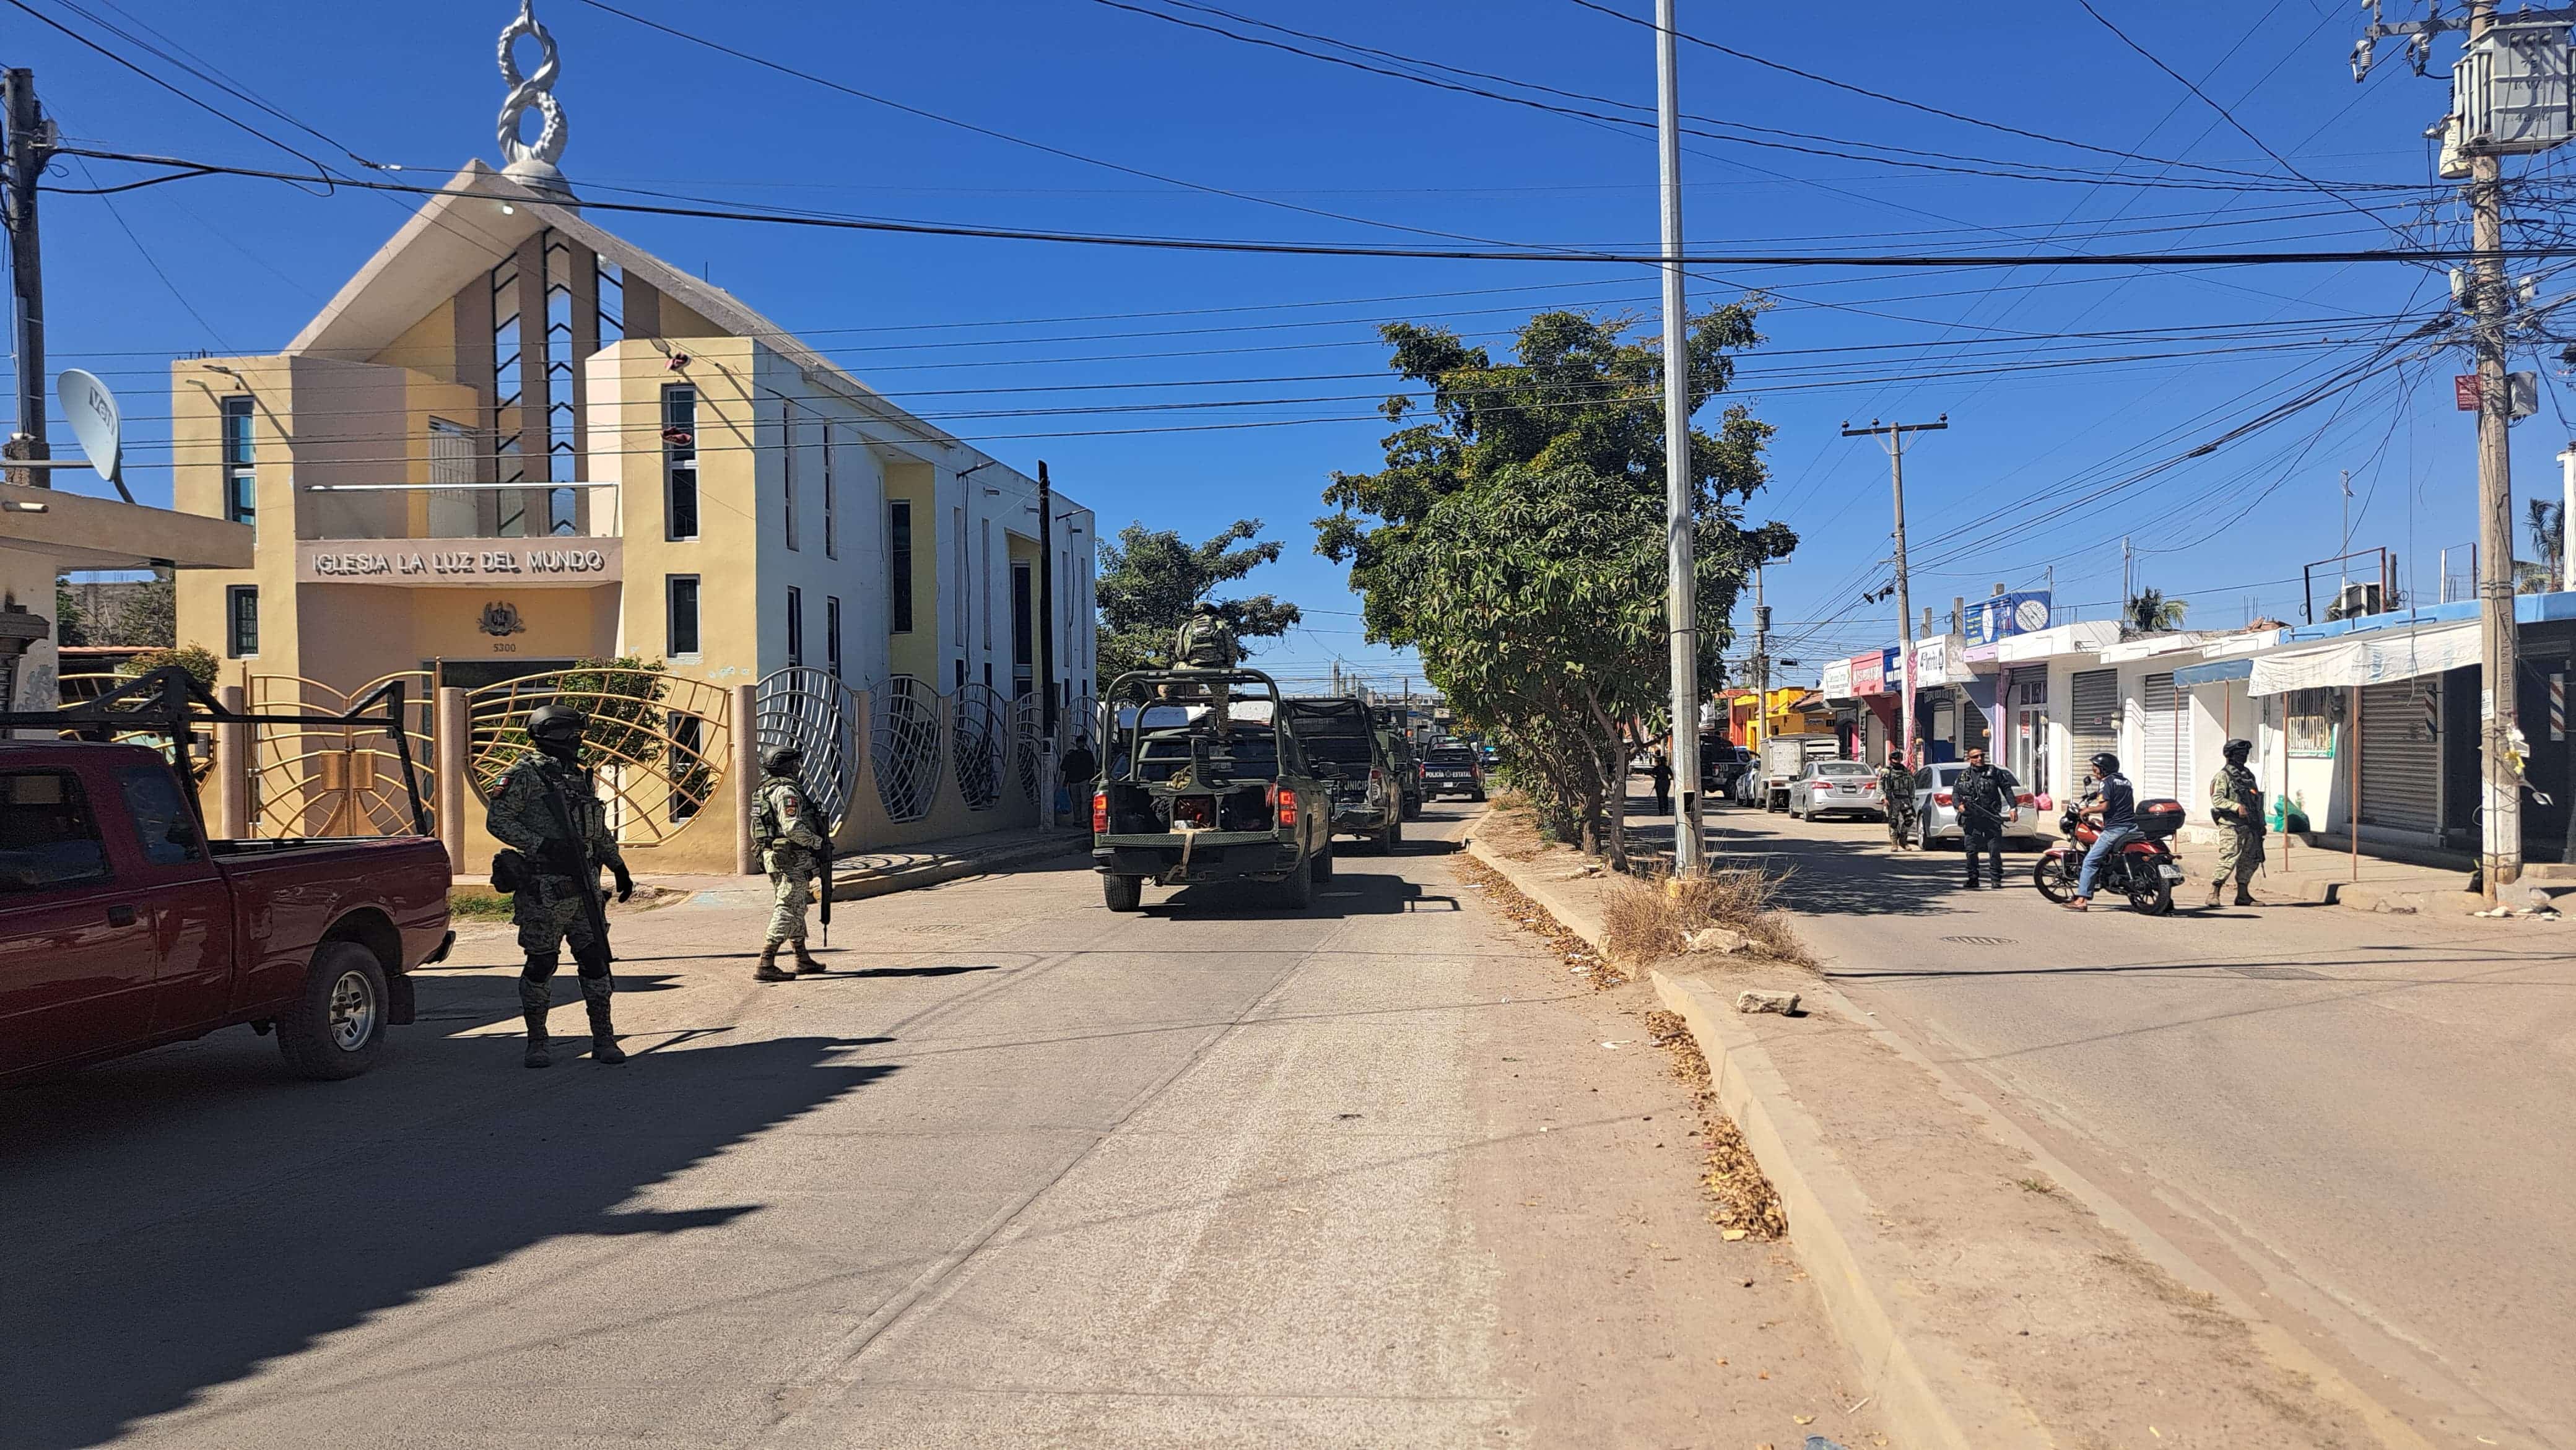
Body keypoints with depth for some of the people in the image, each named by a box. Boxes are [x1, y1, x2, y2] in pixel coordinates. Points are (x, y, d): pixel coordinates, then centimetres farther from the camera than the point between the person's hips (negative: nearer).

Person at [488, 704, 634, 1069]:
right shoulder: (525, 774, -5)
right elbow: (499, 820, -13)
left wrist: (619, 868, 25)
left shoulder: (580, 777, 18)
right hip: (545, 888, -6)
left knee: (595, 958, 5)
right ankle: (537, 1043, 12)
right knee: (541, 964, 1)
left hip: (584, 887, 7)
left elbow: (600, 831, 26)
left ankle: (604, 1039, 11)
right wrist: (541, 846, -23)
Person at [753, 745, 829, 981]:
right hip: (791, 859, -10)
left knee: (797, 908, 18)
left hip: (774, 856, 10)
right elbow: (793, 827, -25)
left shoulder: (767, 790, 15)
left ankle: (803, 960, 28)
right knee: (787, 911, -8)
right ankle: (765, 966, -11)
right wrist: (818, 842, -11)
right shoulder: (786, 791, -17)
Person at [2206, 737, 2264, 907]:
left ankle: (2243, 895, 16)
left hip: (2249, 826, 8)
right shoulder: (2223, 776, -6)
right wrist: (2236, 807, -29)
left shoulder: (2248, 775, 18)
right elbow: (2217, 799, -16)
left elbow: (2257, 800, 23)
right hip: (2231, 825, -8)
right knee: (2228, 860, -13)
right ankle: (2213, 894, -7)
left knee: (2250, 861, 9)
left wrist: (2261, 824, 19)